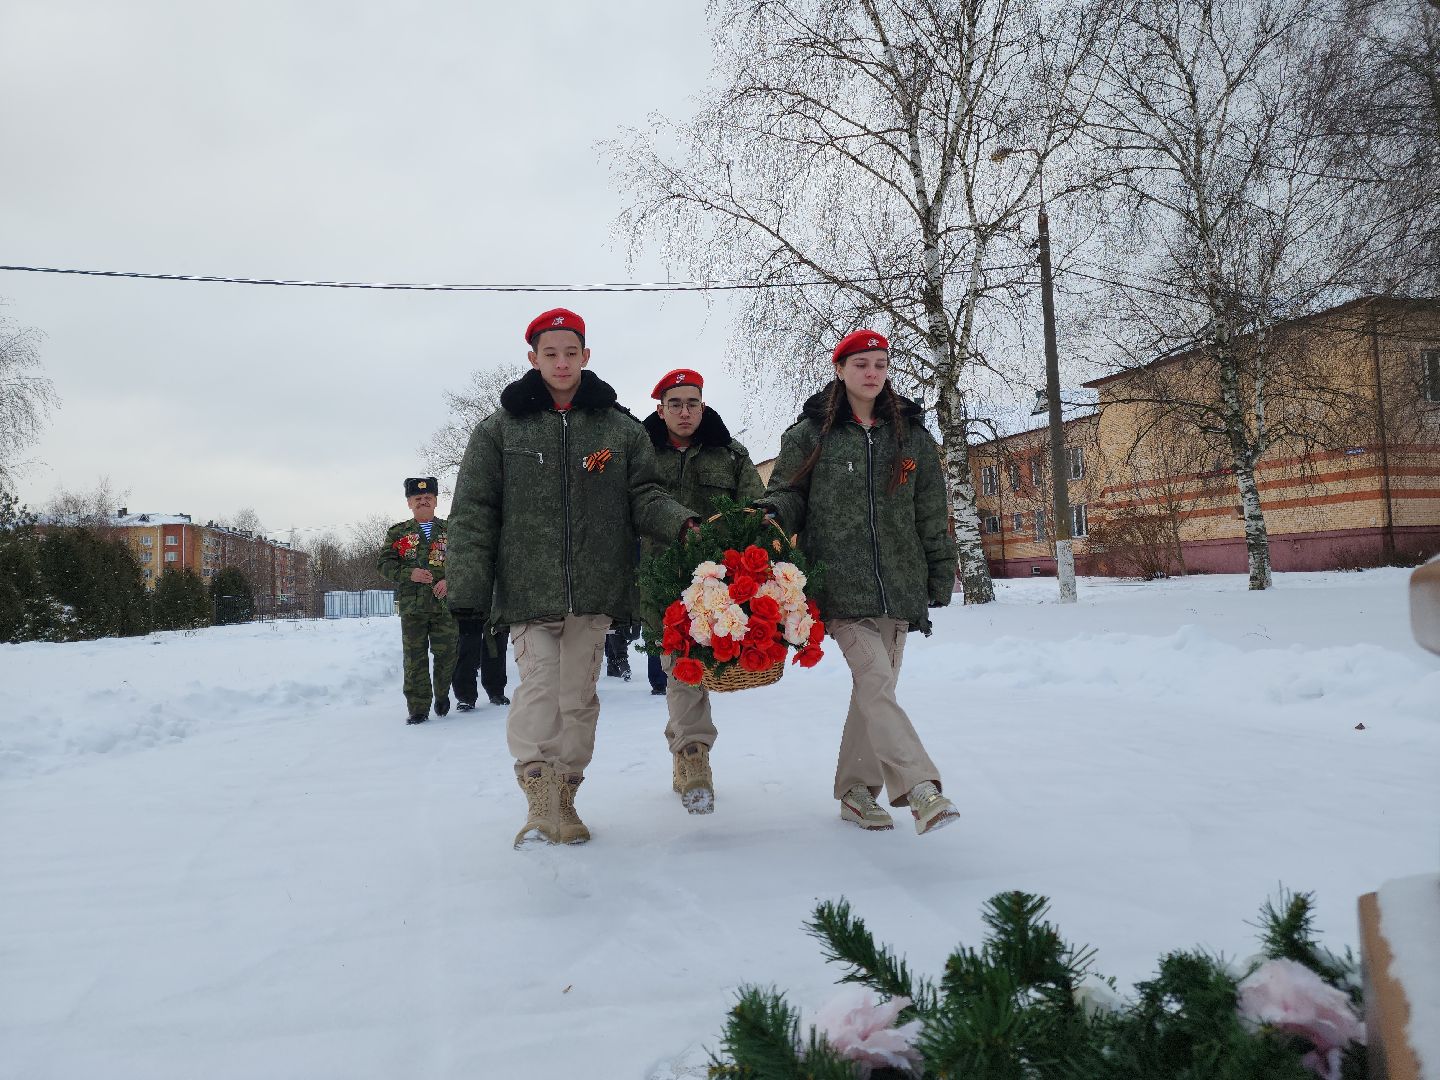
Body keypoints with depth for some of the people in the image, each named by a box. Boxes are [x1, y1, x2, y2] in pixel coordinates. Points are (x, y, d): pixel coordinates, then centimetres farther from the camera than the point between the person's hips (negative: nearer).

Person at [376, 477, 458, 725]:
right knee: (415, 658, 1)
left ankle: (442, 695, 26)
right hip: (411, 604, 0)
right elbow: (384, 563, 6)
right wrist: (409, 574, -11)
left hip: (445, 603, 0)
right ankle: (418, 708, 9)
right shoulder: (397, 532, 11)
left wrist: (450, 581, -11)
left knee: (446, 653, 0)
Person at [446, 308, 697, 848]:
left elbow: (644, 497, 7)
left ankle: (564, 797, 22)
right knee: (539, 688, -12)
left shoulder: (620, 427, 8)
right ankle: (540, 800, 0)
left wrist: (682, 522, -15)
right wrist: (467, 589, -5)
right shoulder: (500, 428, 5)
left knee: (579, 695, 7)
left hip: (595, 590, 2)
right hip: (527, 590, -1)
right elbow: (473, 514, 2)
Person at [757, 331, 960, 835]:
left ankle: (856, 789, 20)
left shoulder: (911, 435, 13)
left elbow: (932, 514, 15)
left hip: (898, 584, 4)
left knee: (874, 689, 7)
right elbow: (788, 492, 7)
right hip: (841, 582, -3)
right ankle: (920, 788, -22)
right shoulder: (811, 433, 5)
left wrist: (940, 578, 14)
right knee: (874, 682, -18)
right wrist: (769, 515, -16)